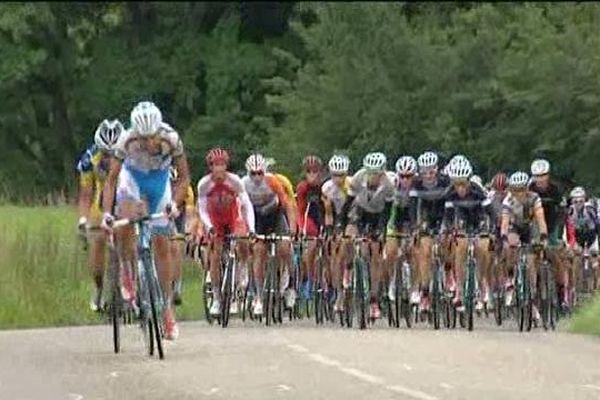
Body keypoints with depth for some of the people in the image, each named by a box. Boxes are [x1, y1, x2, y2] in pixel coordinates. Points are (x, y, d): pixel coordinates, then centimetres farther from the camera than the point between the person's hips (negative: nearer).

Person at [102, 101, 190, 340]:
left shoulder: (171, 139, -31)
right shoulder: (127, 141, -32)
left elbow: (184, 177, -19)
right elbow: (111, 179, -23)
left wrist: (175, 203, -34)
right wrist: (106, 212, -34)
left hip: (159, 181, 1)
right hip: (133, 178, -1)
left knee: (161, 244, 0)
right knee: (127, 222, -33)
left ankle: (168, 310, 8)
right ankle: (129, 275, -11)